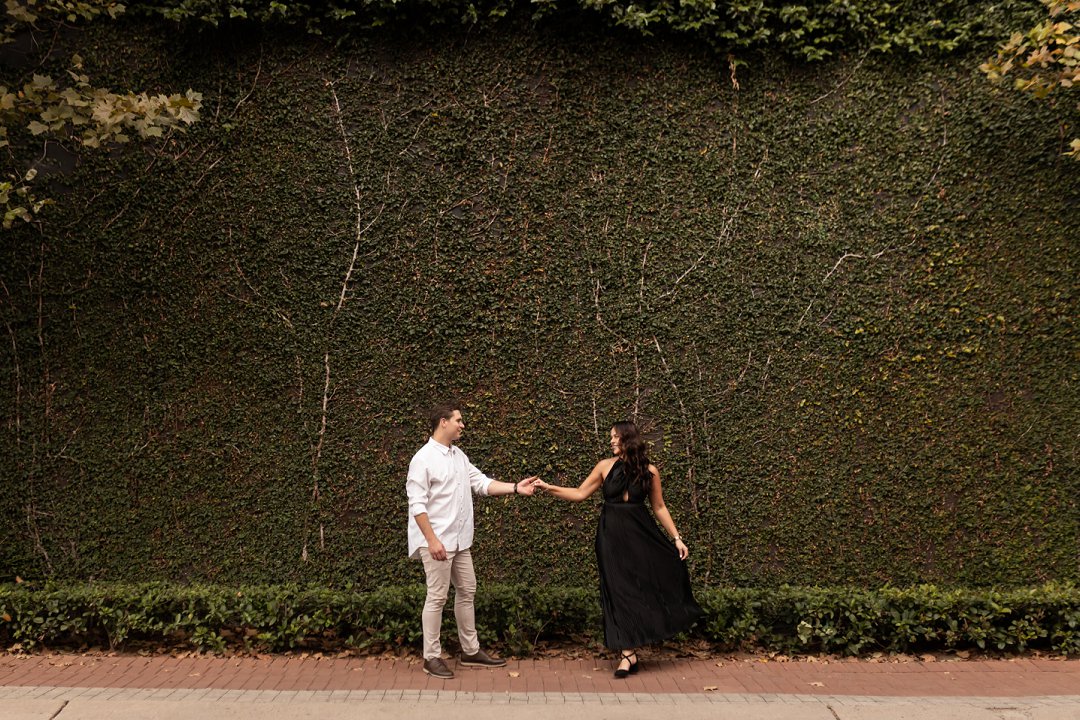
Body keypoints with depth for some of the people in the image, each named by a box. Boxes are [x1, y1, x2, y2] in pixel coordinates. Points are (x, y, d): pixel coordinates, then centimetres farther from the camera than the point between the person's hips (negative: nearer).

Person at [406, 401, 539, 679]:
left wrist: (515, 488, -4)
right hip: (437, 542, -9)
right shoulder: (423, 459, -16)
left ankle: (471, 651, 25)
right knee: (437, 597, -2)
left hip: (459, 541, 9)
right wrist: (432, 540, -23)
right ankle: (431, 657, 11)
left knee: (467, 592, 14)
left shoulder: (459, 456, 10)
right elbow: (417, 505, -19)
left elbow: (482, 483, 8)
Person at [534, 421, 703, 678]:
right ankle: (628, 653, 7)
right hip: (612, 536, 0)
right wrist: (548, 488, -5)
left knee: (650, 584, -3)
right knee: (620, 591, 1)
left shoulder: (649, 471, -1)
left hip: (641, 534, 0)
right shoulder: (606, 466, 1)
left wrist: (676, 538, 3)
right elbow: (579, 494, 4)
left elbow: (659, 507, 6)